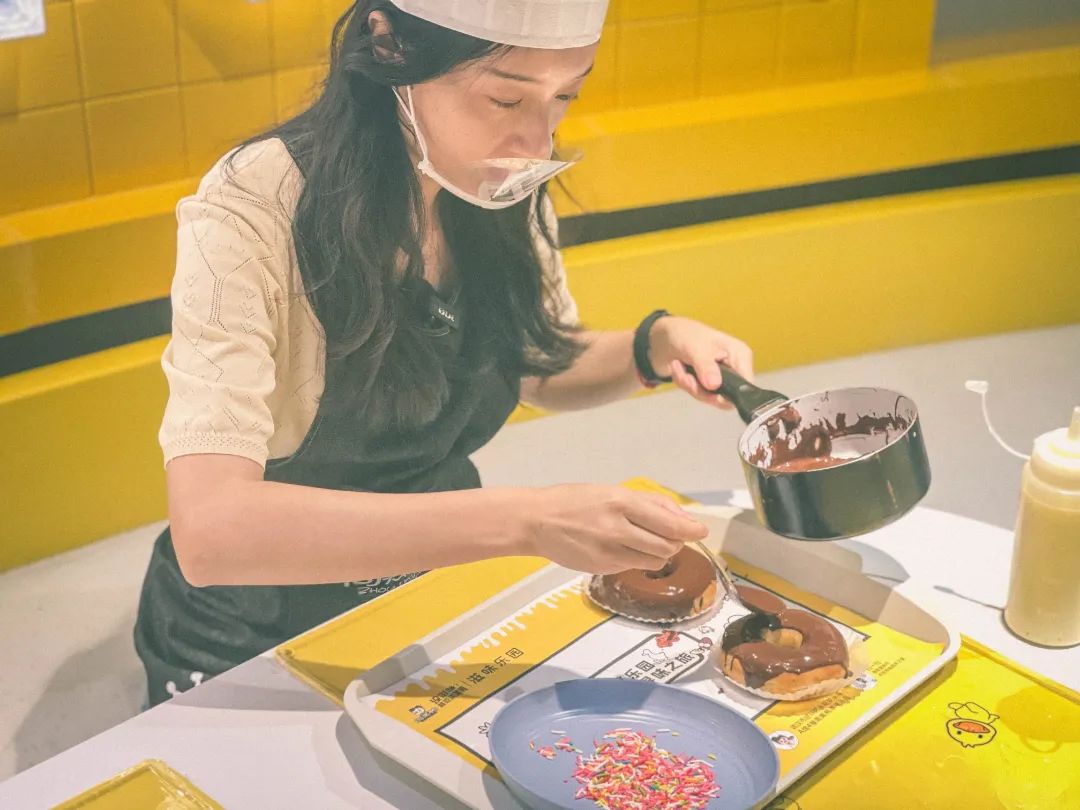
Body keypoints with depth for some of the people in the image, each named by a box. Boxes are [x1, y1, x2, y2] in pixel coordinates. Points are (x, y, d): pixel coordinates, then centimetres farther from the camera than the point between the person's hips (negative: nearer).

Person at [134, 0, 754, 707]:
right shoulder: (253, 210, -26)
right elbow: (209, 528, -37)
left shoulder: (504, 187, -7)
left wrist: (656, 345, -11)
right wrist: (524, 521, -42)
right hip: (255, 644, -4)